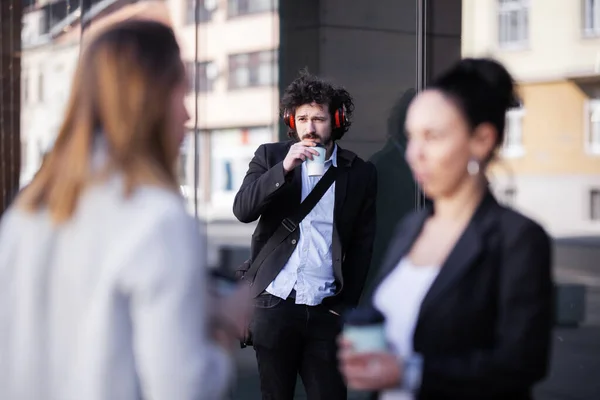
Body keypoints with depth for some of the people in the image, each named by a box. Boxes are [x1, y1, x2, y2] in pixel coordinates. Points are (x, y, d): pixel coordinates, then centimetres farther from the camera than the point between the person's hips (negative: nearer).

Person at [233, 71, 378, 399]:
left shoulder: (360, 173, 5)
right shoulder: (270, 156, 6)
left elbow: (362, 246, 7)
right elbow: (242, 209, -8)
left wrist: (346, 305, 2)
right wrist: (284, 168, -18)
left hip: (326, 310, 0)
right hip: (274, 304, 0)